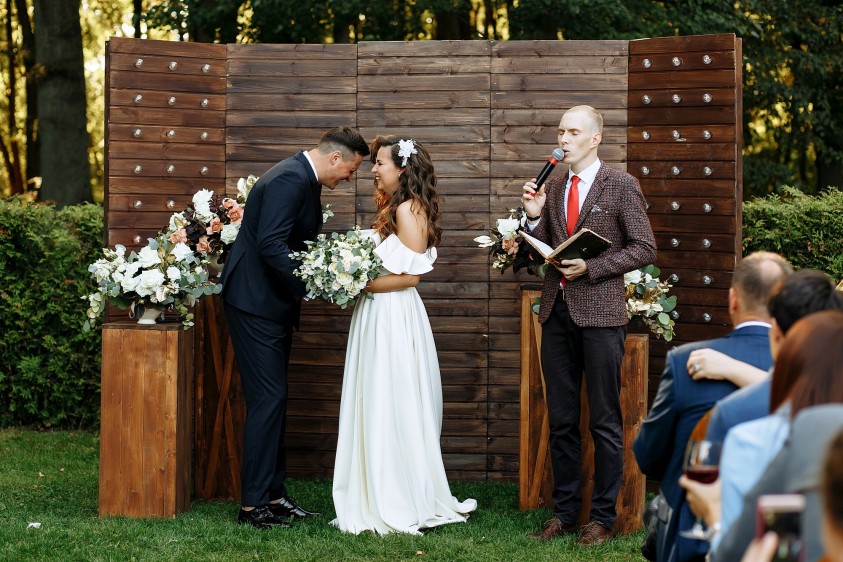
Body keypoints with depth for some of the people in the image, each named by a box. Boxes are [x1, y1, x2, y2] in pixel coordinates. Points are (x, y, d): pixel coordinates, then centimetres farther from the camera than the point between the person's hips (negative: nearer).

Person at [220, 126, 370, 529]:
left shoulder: (305, 179, 13)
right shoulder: (290, 179, -19)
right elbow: (270, 245, -27)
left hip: (273, 304, 11)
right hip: (255, 303, -11)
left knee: (274, 400, 13)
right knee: (267, 399, -9)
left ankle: (272, 493, 19)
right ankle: (253, 505, -5)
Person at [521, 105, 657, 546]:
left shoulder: (622, 186, -4)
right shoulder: (552, 187, 12)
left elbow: (645, 248, -6)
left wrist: (591, 267, -15)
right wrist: (535, 216, -4)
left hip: (600, 313, -5)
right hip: (557, 311, 5)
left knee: (605, 422, 1)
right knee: (561, 421, 10)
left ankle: (603, 516, 9)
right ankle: (563, 512, 19)